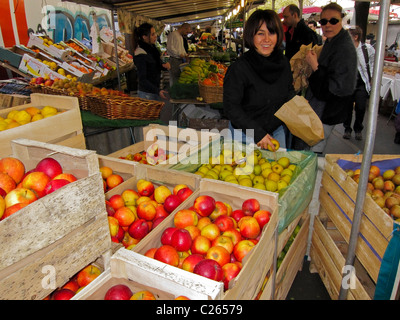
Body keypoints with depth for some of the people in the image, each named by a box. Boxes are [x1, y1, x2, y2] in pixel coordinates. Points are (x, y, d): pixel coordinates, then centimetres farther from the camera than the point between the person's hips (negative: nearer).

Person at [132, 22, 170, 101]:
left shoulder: (152, 47, 7)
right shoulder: (140, 55, -20)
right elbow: (142, 79, -21)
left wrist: (164, 66, -4)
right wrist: (157, 91, -30)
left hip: (155, 88, 9)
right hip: (147, 93, -8)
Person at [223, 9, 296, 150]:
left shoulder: (283, 63, -2)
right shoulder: (239, 68, -21)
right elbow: (231, 107, -21)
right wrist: (257, 133, -24)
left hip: (276, 130, 6)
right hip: (245, 135, -5)